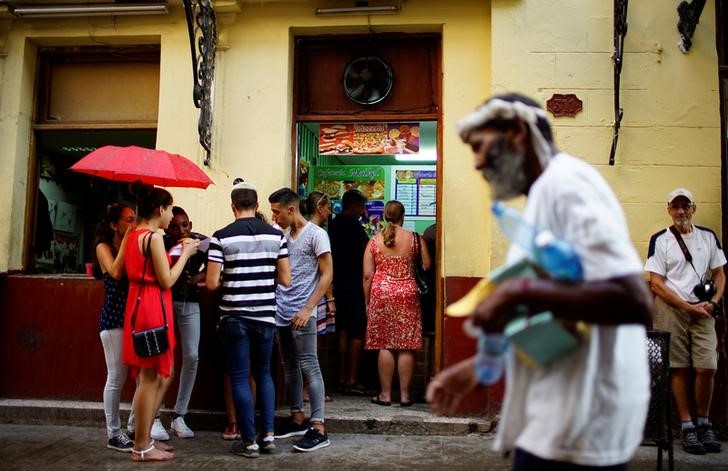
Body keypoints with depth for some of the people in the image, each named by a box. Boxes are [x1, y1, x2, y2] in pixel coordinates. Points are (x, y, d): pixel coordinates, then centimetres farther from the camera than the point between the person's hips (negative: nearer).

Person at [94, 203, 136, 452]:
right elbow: (116, 273, -19)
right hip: (114, 318, -5)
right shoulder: (104, 247, 1)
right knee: (116, 377, -3)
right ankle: (113, 435, 8)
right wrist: (127, 239, -14)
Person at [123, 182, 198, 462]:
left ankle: (143, 436, 25)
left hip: (140, 304, 10)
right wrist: (186, 253, -4)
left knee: (164, 374, 18)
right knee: (150, 378, -1)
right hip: (152, 307, -10)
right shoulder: (154, 236, -14)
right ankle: (141, 448, 9)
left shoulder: (133, 235, 15)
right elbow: (166, 280, -15)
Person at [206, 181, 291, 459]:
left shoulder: (221, 237, -8)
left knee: (239, 378, 6)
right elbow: (285, 280, 0)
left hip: (235, 318, -3)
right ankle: (268, 434, 16)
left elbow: (211, 283, -10)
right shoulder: (276, 236, 0)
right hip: (265, 317, 3)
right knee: (263, 373, 18)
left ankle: (250, 442, 11)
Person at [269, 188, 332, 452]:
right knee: (290, 367, 13)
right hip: (281, 313, 7)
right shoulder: (284, 236, 14)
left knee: (309, 367, -7)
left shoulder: (315, 234, -6)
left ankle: (318, 429, -4)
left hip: (302, 314, -7)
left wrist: (307, 309, -16)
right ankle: (297, 420, 24)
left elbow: (326, 275, -9)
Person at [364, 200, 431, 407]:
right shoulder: (415, 239, 0)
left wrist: (367, 301, 8)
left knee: (385, 345, 6)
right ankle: (405, 395, 9)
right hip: (408, 294, 0)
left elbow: (367, 275, 0)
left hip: (381, 294, 1)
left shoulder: (374, 241, 1)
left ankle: (385, 394, 9)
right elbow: (427, 266, 2)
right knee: (406, 347, 4)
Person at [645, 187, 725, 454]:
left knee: (707, 368, -5)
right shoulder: (660, 240, -1)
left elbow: (719, 274, 14)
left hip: (703, 310, 2)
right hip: (671, 309, -2)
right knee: (679, 369, 2)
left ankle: (703, 423, 14)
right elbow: (656, 283, -5)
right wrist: (688, 307, -10)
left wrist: (714, 302, -4)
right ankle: (687, 426, 11)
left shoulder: (708, 237, 10)